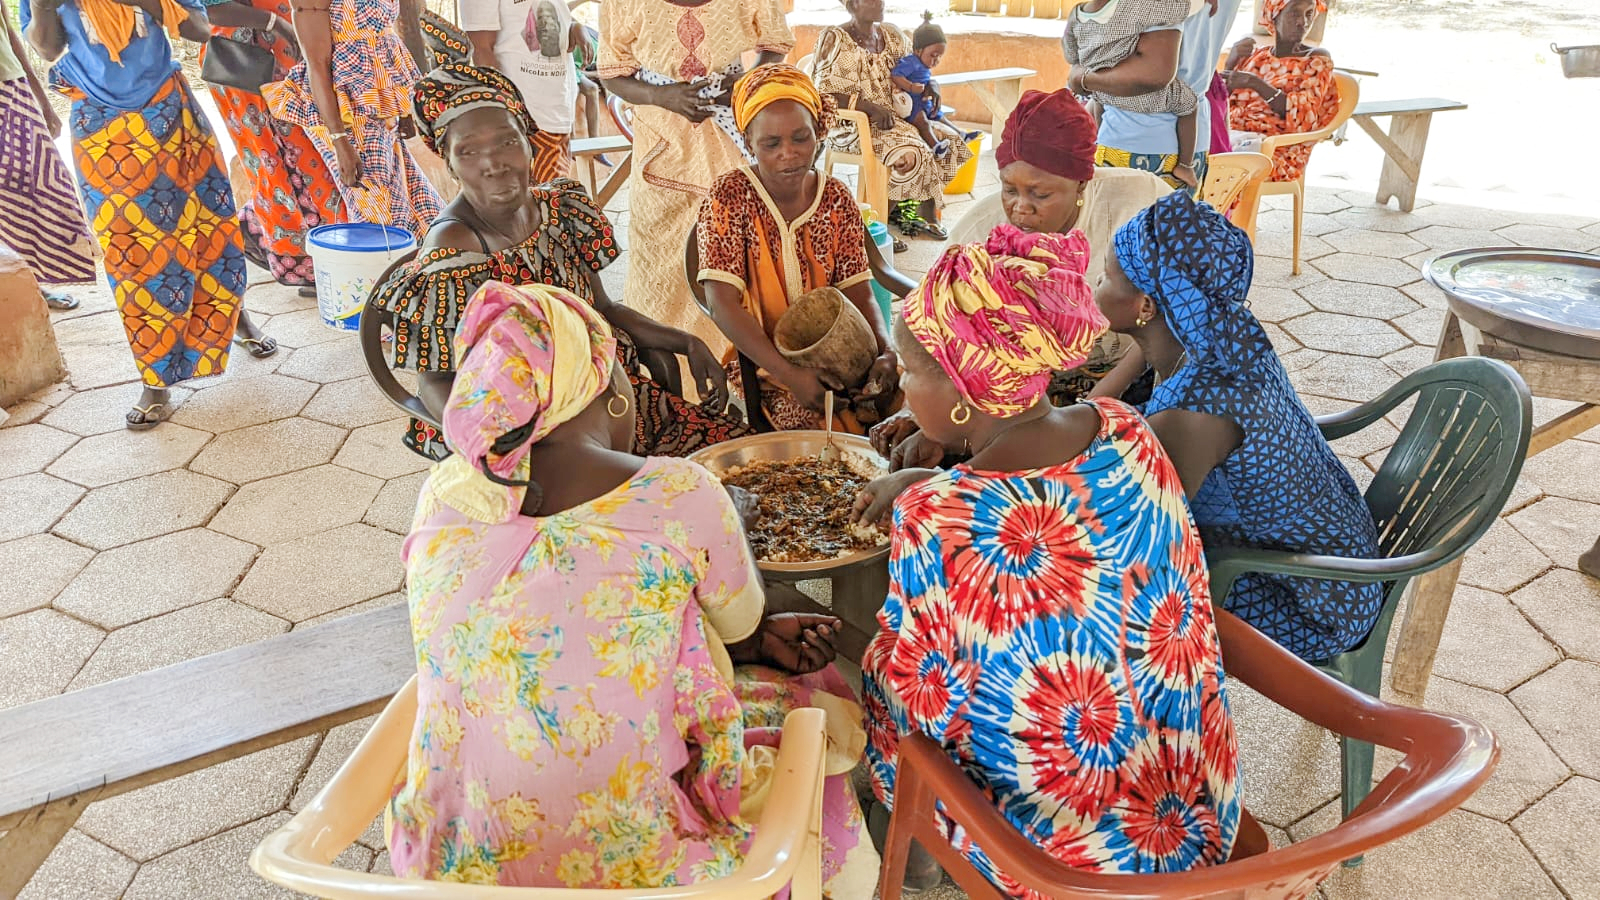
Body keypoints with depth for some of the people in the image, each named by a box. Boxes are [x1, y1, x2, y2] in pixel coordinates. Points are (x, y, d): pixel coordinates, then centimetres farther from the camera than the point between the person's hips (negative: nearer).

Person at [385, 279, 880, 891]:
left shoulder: (443, 495, -5)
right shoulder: (678, 495, -21)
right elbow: (742, 625, -2)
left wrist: (761, 640, 10)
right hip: (634, 866, -4)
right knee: (806, 699, 25)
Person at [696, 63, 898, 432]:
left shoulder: (837, 198, 3)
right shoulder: (729, 196, -9)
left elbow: (859, 291, 0)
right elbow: (722, 303, -17)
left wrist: (886, 354, -22)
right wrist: (789, 373, -28)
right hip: (760, 363, -4)